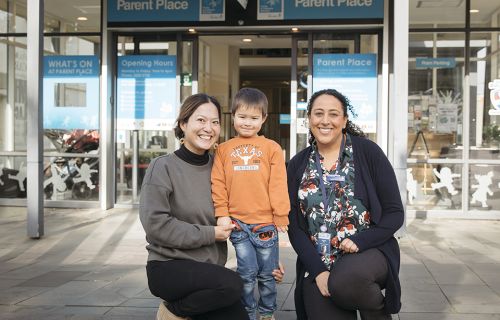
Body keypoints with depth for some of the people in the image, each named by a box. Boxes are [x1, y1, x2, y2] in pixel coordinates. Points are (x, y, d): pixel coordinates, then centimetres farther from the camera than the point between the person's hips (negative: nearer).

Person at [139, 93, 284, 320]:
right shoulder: (163, 167, -6)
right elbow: (155, 223, -16)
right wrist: (209, 234, -15)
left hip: (210, 269, 5)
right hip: (168, 266, -5)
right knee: (232, 285, -29)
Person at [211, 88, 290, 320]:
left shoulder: (271, 148, 2)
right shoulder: (224, 149, 7)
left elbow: (278, 185, 0)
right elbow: (218, 184, 4)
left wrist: (281, 216, -2)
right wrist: (222, 214, -2)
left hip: (265, 222, 0)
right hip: (237, 222, 0)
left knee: (267, 274, 11)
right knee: (247, 272, 1)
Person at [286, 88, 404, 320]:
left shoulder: (368, 152, -4)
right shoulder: (298, 165, 5)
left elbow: (395, 213, -4)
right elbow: (294, 225, 3)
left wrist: (360, 241, -19)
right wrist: (318, 270, -11)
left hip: (368, 252, -2)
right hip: (318, 264, 3)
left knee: (344, 281, -32)